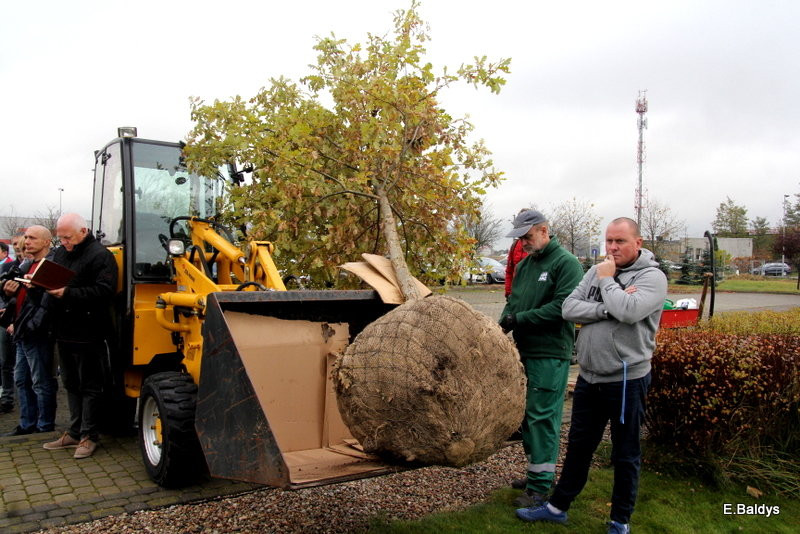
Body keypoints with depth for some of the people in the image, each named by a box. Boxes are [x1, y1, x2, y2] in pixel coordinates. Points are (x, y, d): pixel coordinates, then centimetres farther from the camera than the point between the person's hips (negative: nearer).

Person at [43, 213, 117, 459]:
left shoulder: (100, 255, -12)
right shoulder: (60, 254, 13)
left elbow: (104, 291, -22)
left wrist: (68, 293, -26)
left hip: (88, 334, -8)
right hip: (65, 331, 8)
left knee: (89, 386, 3)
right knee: (71, 384, 16)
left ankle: (89, 436, 12)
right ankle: (75, 432, 28)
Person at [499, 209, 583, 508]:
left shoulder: (566, 263, -9)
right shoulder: (524, 264, 15)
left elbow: (563, 307, -19)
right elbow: (513, 300, 19)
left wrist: (519, 319, -17)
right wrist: (504, 323, -2)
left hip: (550, 354, -8)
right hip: (525, 351, 8)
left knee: (542, 417, -4)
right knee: (528, 415, 14)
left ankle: (540, 487, 5)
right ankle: (536, 473, 28)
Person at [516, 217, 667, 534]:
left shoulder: (652, 277, -9)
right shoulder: (596, 271, 7)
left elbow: (628, 311, -28)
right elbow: (569, 309, -5)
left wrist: (607, 281, -14)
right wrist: (607, 308, -18)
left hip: (627, 380, -5)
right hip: (589, 377, 6)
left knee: (625, 455, 11)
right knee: (578, 446, 18)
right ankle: (557, 507, 32)